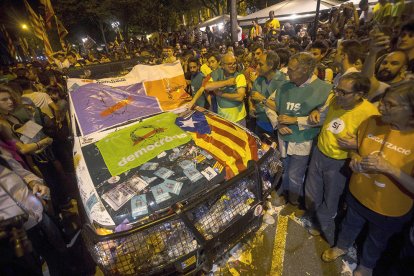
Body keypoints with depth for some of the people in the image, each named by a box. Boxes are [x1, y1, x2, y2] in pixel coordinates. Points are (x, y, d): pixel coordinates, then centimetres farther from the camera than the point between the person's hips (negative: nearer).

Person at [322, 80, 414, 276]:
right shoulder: (371, 123, -15)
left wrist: (389, 168, -36)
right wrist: (355, 159, -17)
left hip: (389, 209, -2)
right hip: (357, 194, 3)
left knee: (377, 239, 28)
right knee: (350, 225, 29)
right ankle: (341, 247, 59)